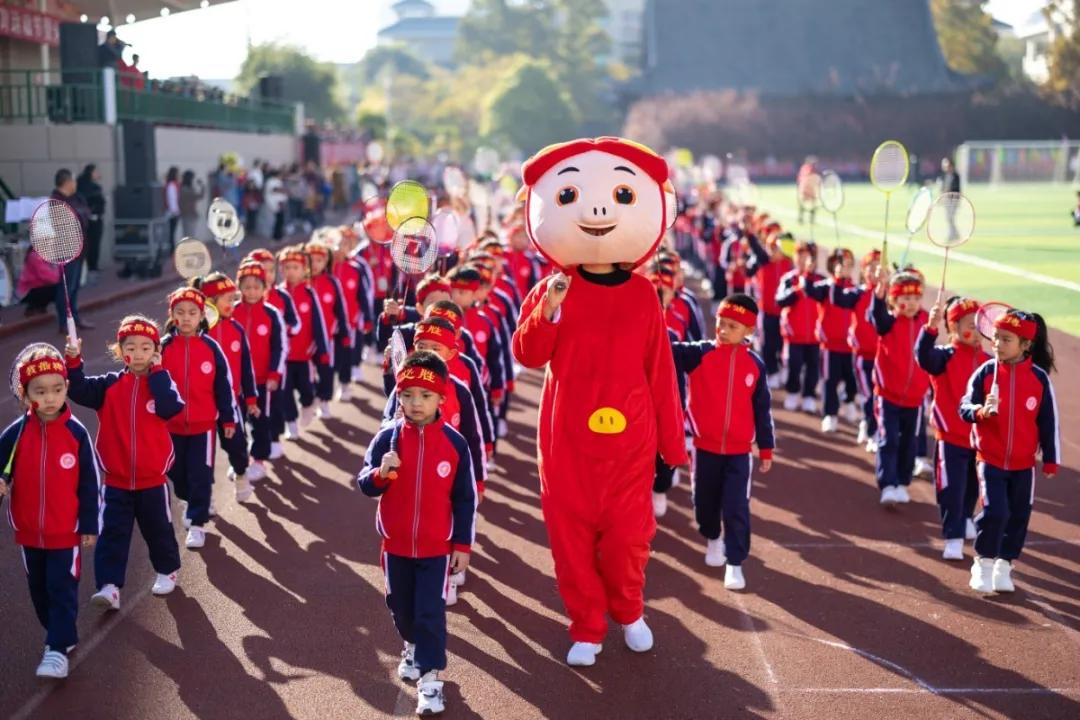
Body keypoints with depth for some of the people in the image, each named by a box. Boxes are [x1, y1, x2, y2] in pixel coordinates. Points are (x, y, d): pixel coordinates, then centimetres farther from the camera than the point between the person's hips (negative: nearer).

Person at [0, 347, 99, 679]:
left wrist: (89, 525, -3)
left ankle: (58, 649, 5)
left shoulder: (76, 432, -12)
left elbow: (89, 483, -6)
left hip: (66, 531, -3)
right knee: (39, 589, 17)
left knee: (63, 589, -1)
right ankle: (61, 634, 35)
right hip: (28, 531, 4)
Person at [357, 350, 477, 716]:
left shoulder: (454, 442, -10)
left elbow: (465, 498, -3)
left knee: (431, 611, -3)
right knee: (401, 606, 19)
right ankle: (413, 646, 46)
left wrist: (463, 545, -3)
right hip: (395, 543, 2)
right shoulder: (387, 437, -9)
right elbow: (365, 485, -8)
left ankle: (430, 677, 5)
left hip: (437, 546, -2)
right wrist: (380, 473, -31)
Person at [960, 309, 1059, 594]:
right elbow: (965, 407, -9)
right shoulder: (986, 372, -7)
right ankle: (983, 564, 10)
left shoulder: (1039, 377, -5)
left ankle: (1004, 565, 27)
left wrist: (1051, 460, 3)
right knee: (994, 512, -11)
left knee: (1018, 516, 9)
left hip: (1024, 463, 2)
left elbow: (1048, 421, 1)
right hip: (990, 459, -2)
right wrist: (980, 411, -31)